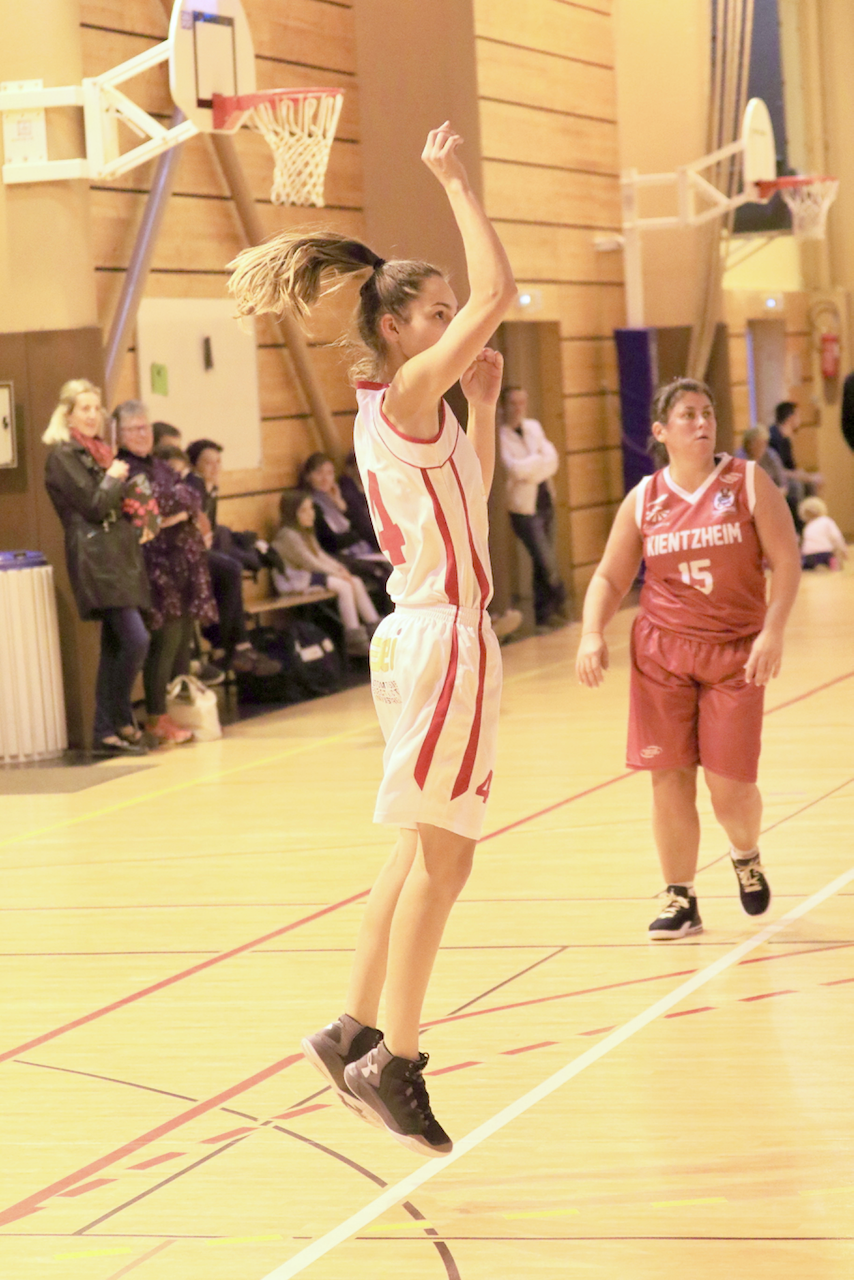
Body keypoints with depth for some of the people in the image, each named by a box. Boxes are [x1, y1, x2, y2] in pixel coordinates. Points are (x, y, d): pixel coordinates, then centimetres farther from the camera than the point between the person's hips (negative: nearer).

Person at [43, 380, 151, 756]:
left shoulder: (99, 453, 19)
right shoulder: (63, 455, -6)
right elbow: (94, 505, -14)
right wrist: (116, 478, 0)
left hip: (119, 557, 9)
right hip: (95, 558, -9)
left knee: (115, 646, 7)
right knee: (135, 639, -16)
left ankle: (107, 732, 10)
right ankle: (120, 721, -4)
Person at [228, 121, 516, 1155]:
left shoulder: (408, 410, 14)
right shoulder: (404, 396, -13)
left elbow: (473, 494, 28)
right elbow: (496, 292, -22)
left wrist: (483, 401, 19)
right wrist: (455, 184, -13)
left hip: (428, 635, 10)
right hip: (442, 636, -10)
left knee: (425, 851, 15)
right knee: (441, 856, -6)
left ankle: (355, 1032, 21)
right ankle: (393, 1061, -1)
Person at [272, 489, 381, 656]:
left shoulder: (306, 534, 17)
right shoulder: (288, 535, -16)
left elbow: (321, 555, 14)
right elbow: (309, 563, -18)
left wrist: (340, 568, -3)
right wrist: (337, 573, -15)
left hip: (308, 575, 10)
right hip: (293, 581, -10)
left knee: (356, 582, -2)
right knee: (343, 586, -24)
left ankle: (376, 628, 0)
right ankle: (355, 640, -24)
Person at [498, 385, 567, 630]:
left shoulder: (534, 427, 10)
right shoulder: (500, 436, -10)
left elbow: (552, 462, 2)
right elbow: (516, 469, -20)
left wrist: (530, 467, -14)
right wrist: (539, 458, -6)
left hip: (545, 502, 6)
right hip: (523, 507, -6)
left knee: (543, 563, 10)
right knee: (547, 563, -9)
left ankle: (544, 615, 18)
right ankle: (559, 600, 14)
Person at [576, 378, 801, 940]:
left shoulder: (749, 482, -2)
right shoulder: (643, 499, 4)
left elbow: (786, 559, -5)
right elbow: (610, 578, 8)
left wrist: (773, 630, -17)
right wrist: (592, 635, -9)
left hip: (735, 653, -2)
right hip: (662, 651, 2)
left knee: (731, 787, -6)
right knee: (669, 778, -2)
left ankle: (747, 857, 29)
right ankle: (681, 900, 12)